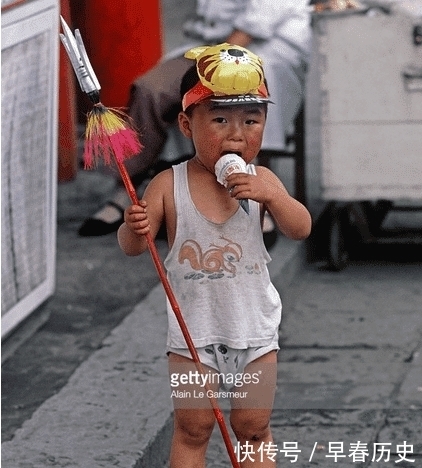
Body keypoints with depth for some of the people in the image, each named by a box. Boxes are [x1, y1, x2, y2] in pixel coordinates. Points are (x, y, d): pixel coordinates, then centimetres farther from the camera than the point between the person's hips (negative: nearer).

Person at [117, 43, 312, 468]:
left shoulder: (261, 180, -4)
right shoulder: (169, 185, -9)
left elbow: (300, 229, -12)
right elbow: (132, 247, -9)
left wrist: (269, 195, -28)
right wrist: (134, 228, -32)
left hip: (254, 329, 1)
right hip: (193, 331, -1)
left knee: (252, 427, 11)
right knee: (192, 429, 5)